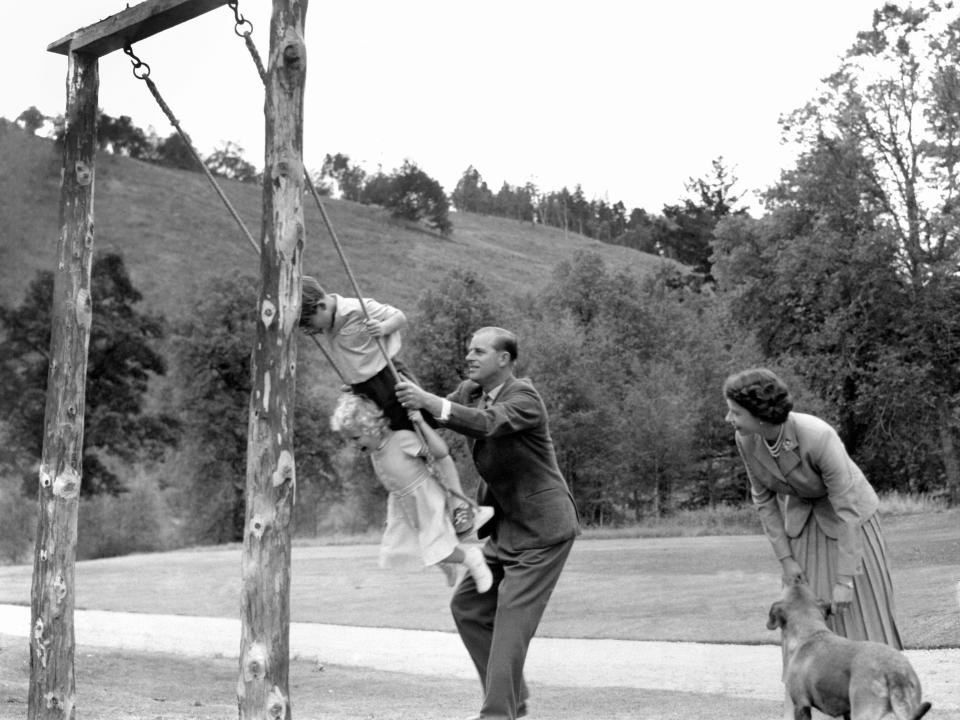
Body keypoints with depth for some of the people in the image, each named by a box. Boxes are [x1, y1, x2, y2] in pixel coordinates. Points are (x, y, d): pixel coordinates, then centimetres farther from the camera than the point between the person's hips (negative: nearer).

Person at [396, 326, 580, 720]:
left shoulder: (523, 395, -19)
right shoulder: (470, 391, 6)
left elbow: (487, 423, -37)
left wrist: (429, 400, -45)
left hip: (542, 528, -9)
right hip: (507, 526, 9)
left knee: (512, 618, -11)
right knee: (468, 605, 9)